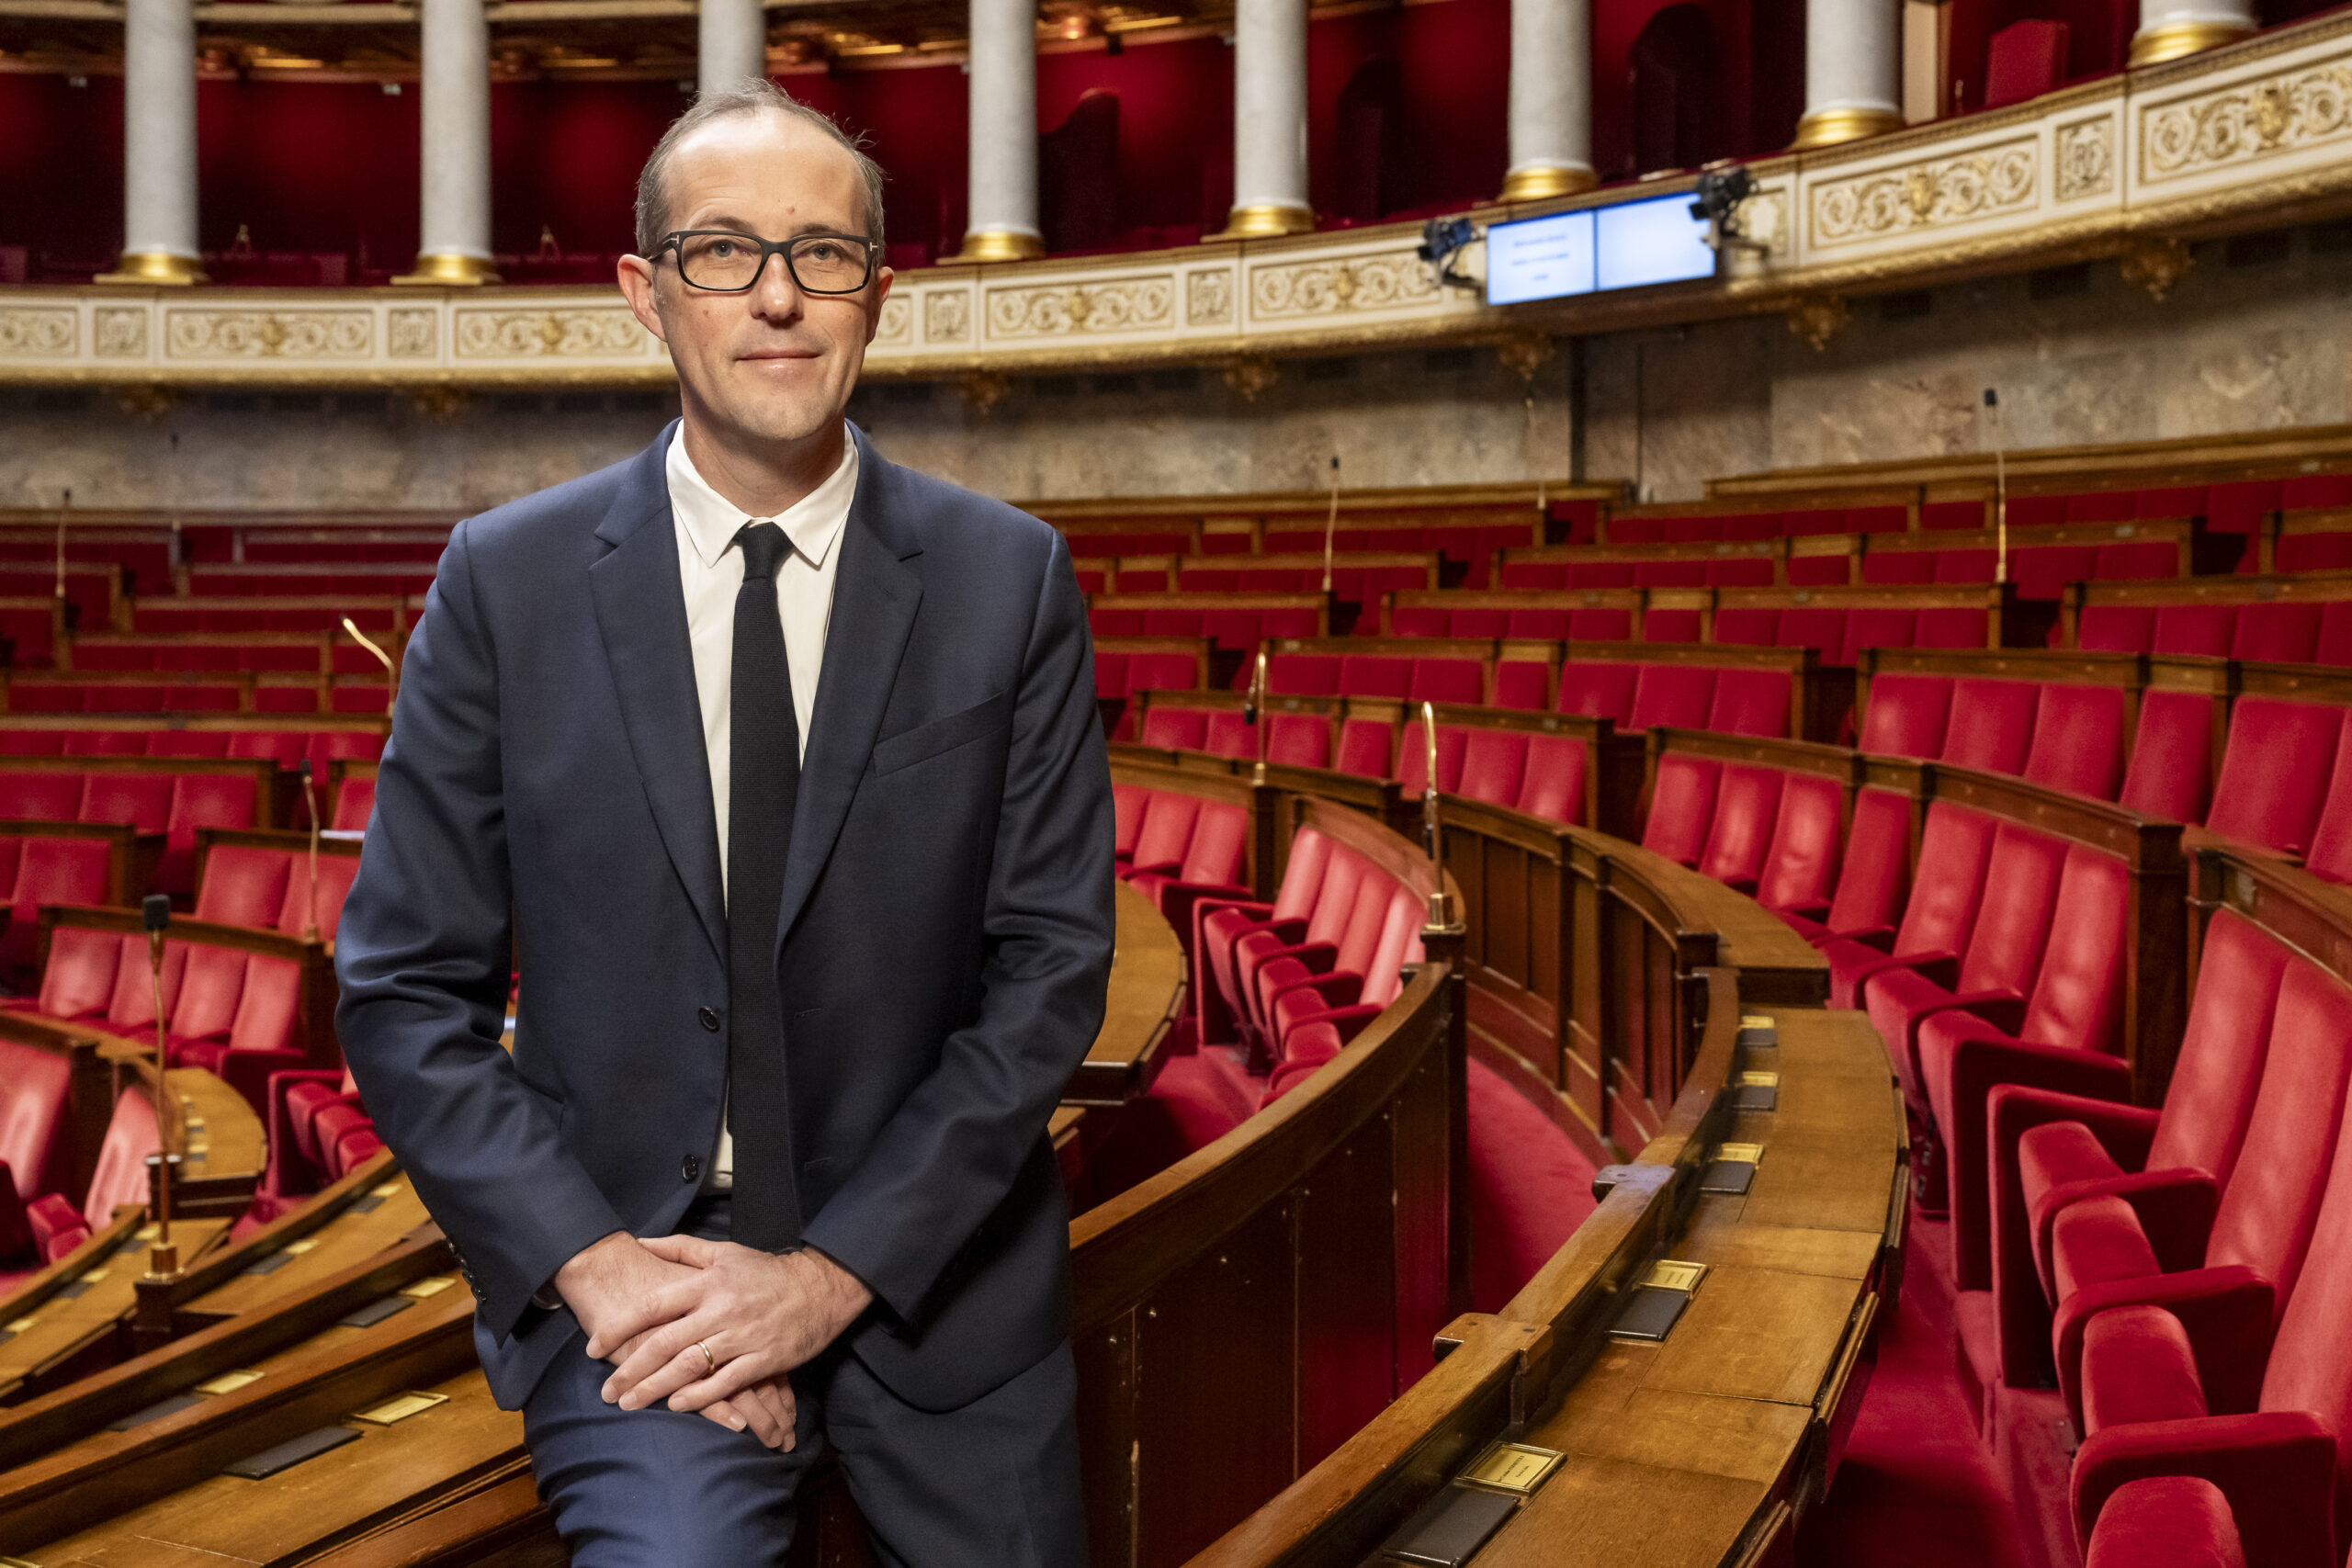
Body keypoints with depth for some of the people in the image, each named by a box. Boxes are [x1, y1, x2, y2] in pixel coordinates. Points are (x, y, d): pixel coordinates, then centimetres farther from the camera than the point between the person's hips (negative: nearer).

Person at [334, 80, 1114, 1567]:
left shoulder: (1011, 578, -3)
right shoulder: (505, 581, -2)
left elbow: (1053, 965, -4)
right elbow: (406, 988, -1)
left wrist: (836, 1271, -12)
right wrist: (592, 1264, -13)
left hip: (931, 1267, 2)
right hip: (620, 1256, -1)